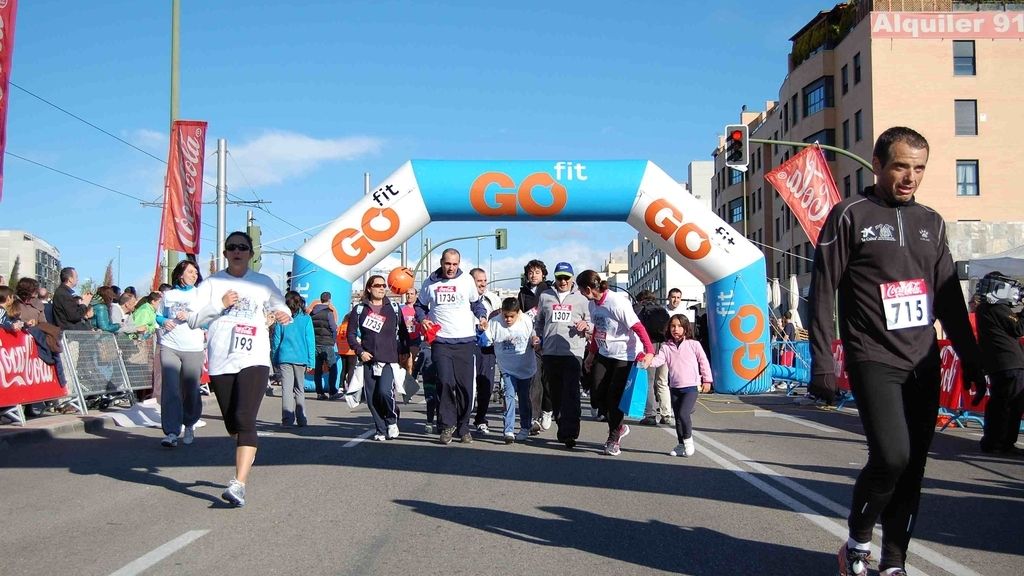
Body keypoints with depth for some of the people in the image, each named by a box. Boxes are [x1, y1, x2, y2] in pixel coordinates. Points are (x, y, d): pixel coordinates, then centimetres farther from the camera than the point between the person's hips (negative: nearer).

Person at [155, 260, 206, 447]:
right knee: (170, 389, -9)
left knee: (191, 390, 5)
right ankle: (171, 432, -10)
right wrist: (164, 321, 0)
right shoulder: (168, 295, 13)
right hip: (169, 347, 1)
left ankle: (190, 425, 27)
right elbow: (159, 315, 22)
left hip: (193, 348, -1)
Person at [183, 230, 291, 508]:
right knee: (231, 423, 12)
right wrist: (220, 304, -12)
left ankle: (239, 484, -22)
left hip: (254, 359, -2)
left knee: (244, 419, -18)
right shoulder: (212, 283, 8)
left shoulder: (263, 283, 9)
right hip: (220, 362, 2)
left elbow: (279, 306, 24)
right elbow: (193, 319, 1)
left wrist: (284, 315, 2)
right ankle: (247, 450, 46)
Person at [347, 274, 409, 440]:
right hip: (368, 360, 2)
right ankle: (381, 430, 15)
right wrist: (360, 351, -5)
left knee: (385, 391, -19)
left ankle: (392, 421, 6)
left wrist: (405, 352, 7)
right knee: (372, 397, 1)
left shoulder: (394, 308, 10)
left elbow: (402, 332, 14)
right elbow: (351, 333, 8)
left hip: (390, 360, -1)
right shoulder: (359, 309, 8)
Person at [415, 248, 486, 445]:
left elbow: (476, 302, 17)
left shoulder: (467, 280, 5)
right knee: (445, 382, -14)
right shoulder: (430, 282, 8)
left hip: (465, 340, 0)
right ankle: (447, 424, 1)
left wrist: (481, 316, -2)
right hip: (440, 340, 0)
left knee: (465, 386, 2)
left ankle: (463, 428, 15)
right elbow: (420, 305, 21)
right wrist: (422, 319, 1)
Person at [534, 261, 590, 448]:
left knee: (571, 394, -13)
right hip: (550, 353, 3)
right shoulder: (545, 296, 14)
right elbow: (538, 322, 23)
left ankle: (569, 433, -17)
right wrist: (539, 341, 12)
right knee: (555, 393, 9)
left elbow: (591, 322, 14)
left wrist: (585, 325, -7)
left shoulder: (581, 298, 9)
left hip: (573, 352, -3)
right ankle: (562, 427, 22)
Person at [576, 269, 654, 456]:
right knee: (597, 395, 3)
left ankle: (614, 439, 10)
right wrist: (593, 354, 21)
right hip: (604, 355, 8)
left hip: (626, 356, -8)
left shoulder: (617, 303, -23)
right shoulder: (593, 303, 3)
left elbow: (638, 327, -24)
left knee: (615, 397, -6)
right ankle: (619, 427, 25)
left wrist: (649, 351, -31)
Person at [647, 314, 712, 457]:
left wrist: (707, 380, 4)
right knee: (677, 418, 11)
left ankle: (688, 439, 4)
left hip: (691, 386, -4)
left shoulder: (693, 345, -1)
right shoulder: (666, 347, 4)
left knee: (683, 413, -18)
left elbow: (703, 362, 5)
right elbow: (658, 359, -9)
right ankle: (681, 445, 24)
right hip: (675, 388, 4)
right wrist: (648, 361, -30)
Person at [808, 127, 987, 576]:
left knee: (913, 464, 4)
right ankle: (858, 539, 6)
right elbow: (823, 293, -6)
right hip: (874, 361, -5)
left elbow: (949, 298, 18)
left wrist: (970, 358, 14)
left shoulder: (931, 223, 13)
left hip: (924, 363, 5)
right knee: (892, 455, -18)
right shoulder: (849, 216, -3)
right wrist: (822, 363, -11)